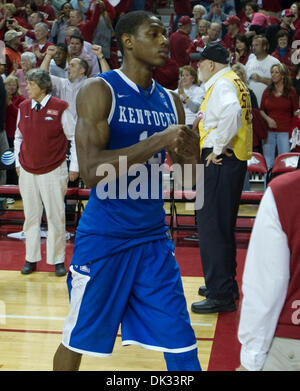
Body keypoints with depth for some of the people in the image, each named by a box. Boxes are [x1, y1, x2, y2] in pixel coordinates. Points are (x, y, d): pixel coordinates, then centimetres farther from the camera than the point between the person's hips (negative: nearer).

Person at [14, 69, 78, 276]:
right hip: (27, 171, 4)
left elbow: (74, 137, -1)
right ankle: (31, 259, 17)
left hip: (53, 172, -4)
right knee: (31, 216, 7)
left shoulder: (60, 108, -7)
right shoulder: (23, 107, 6)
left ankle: (58, 260, 11)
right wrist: (18, 162, 14)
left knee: (56, 216, 0)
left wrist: (74, 166, -1)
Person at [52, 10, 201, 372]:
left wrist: (187, 155, -9)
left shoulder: (170, 102, 7)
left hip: (153, 237, 5)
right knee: (76, 341, 12)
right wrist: (158, 141, -24)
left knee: (181, 346, 5)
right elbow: (90, 172, -22)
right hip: (103, 237, -5)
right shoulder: (99, 91, -11)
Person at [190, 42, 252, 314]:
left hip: (220, 162, -11)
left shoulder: (222, 84, -13)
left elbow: (231, 111, -33)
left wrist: (219, 148, -24)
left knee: (212, 227, -7)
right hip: (235, 159, 11)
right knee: (222, 226, 18)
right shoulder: (235, 82, 19)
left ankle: (221, 295, -4)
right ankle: (226, 284, 29)